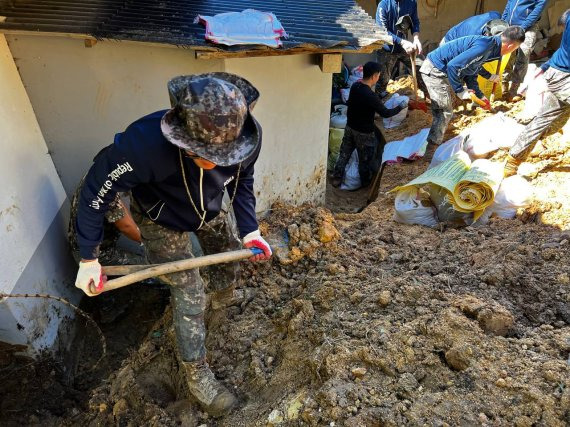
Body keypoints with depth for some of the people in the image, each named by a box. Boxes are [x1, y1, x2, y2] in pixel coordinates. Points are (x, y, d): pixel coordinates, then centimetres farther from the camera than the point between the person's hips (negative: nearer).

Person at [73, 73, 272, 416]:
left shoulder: (247, 137, -30)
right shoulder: (144, 141, -43)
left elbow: (243, 180, -8)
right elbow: (96, 191, -25)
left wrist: (249, 230, -16)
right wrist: (89, 259, -18)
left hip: (215, 209, 4)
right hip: (163, 221, -4)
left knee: (229, 258, 24)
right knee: (190, 298, -3)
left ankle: (223, 293, 62)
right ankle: (197, 375, 21)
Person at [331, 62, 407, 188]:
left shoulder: (355, 86, -6)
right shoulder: (370, 95, -29)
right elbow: (385, 113, -19)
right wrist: (401, 106, -5)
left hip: (350, 127, 7)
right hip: (364, 132, -7)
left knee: (344, 154, 20)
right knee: (365, 159, 14)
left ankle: (336, 178, 30)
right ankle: (366, 183, 33)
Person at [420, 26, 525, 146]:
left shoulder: (489, 46, 12)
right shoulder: (484, 47, -21)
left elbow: (471, 74, 20)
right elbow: (453, 65, -28)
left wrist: (480, 96, 19)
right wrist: (460, 91, -19)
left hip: (438, 69, 10)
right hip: (434, 70, -10)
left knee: (441, 112, 20)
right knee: (445, 112, -7)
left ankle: (433, 143, 32)